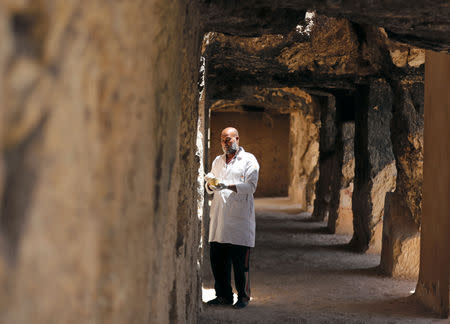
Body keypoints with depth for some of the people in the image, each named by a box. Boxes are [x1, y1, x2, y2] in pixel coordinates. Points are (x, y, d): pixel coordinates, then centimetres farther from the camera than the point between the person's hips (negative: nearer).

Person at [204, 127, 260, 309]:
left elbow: (251, 186, -9)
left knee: (240, 260, -4)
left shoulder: (249, 160, 3)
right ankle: (223, 295, 15)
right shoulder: (217, 161, 20)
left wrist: (227, 186, -21)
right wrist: (211, 184, -7)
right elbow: (210, 186, 19)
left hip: (239, 217, -5)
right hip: (219, 217, 5)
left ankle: (243, 296, 7)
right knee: (217, 258, 4)